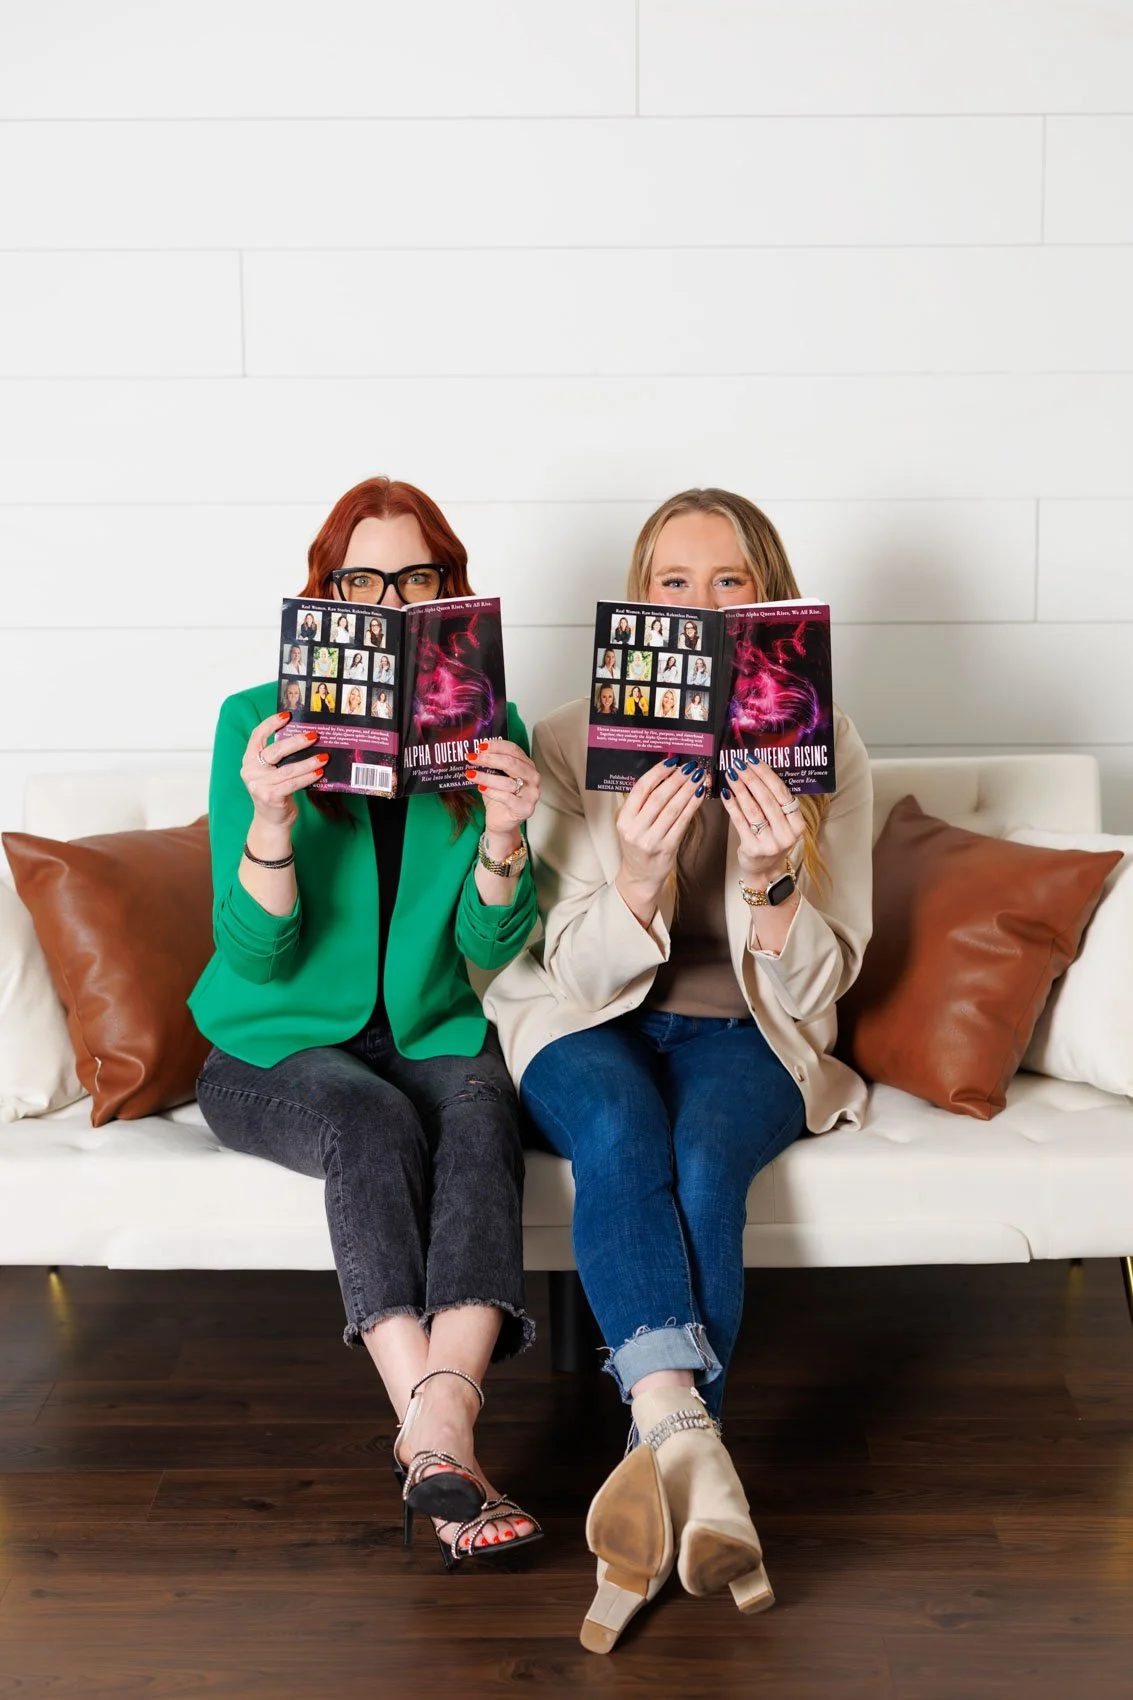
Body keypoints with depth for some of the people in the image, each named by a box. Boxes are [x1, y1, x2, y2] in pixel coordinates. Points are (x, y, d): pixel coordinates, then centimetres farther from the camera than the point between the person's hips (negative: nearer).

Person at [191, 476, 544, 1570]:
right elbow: (255, 954, -12)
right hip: (273, 1049, -2)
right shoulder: (256, 722, -6)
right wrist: (271, 817, -31)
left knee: (480, 1116, -30)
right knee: (374, 1124, -33)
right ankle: (440, 1434, -38)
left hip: (430, 1036, 2)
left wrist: (502, 840, -24)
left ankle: (436, 1422, -42)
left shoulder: (489, 728, 1)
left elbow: (490, 949, -3)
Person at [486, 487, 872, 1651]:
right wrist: (637, 877, -30)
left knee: (703, 1160, -32)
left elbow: (813, 990, -5)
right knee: (619, 1136, -34)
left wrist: (773, 884, -27)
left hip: (741, 1031, 1)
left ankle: (658, 1468, -30)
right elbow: (575, 971, -9)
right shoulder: (570, 745, -5)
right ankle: (695, 1456, -42)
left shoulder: (823, 755, -3)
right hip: (590, 1026, 0)